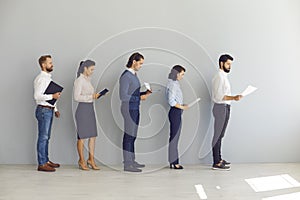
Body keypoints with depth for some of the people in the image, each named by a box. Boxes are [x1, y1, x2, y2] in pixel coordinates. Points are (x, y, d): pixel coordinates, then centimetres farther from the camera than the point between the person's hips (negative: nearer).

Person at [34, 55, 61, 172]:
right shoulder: (40, 79, -13)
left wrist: (55, 109, 19)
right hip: (43, 110, -10)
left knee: (46, 137, 14)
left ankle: (46, 160, 23)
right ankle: (41, 164, -2)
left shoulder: (48, 78, 17)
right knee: (43, 137, -6)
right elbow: (37, 96, -22)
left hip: (49, 110, 10)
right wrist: (53, 96, -22)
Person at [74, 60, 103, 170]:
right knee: (82, 136, 2)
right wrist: (91, 96, -24)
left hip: (90, 109, 8)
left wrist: (95, 96, 4)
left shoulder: (88, 79, 14)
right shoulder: (79, 80, -11)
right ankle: (81, 161, 13)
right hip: (82, 109, -8)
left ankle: (91, 159, 15)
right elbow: (77, 97, -18)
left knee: (92, 136, 7)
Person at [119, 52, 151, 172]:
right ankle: (127, 165, -1)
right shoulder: (125, 76, -15)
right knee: (129, 136, -6)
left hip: (135, 108, 10)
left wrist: (145, 93, 6)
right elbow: (123, 96, -20)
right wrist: (140, 98, -17)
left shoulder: (134, 75, 14)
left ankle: (132, 161, 24)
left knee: (132, 135, 14)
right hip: (129, 108, -9)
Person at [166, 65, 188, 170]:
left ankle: (174, 161, 19)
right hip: (175, 112, -10)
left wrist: (182, 106, 9)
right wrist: (182, 107, -12)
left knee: (174, 137, 12)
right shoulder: (172, 84, -14)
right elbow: (171, 101, -22)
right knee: (174, 137, -4)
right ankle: (173, 162, 3)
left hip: (177, 113, 10)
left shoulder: (175, 83, 15)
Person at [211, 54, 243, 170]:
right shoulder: (219, 77, -15)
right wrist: (234, 98, -30)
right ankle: (216, 163, -3)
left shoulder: (223, 76, 16)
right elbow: (219, 96, -23)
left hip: (225, 108, 10)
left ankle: (218, 159, 23)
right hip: (221, 108, -10)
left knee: (220, 135, 14)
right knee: (218, 135, -7)